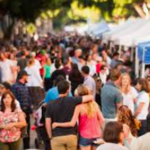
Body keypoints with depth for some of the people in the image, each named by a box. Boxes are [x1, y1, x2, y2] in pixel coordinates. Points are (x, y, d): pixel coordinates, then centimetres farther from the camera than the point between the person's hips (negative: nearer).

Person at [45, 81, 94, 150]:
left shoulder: (50, 105, -1)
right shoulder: (72, 101, -6)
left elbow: (48, 123, -3)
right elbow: (90, 97, -5)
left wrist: (51, 137, 8)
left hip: (56, 137, 0)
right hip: (71, 135, 0)